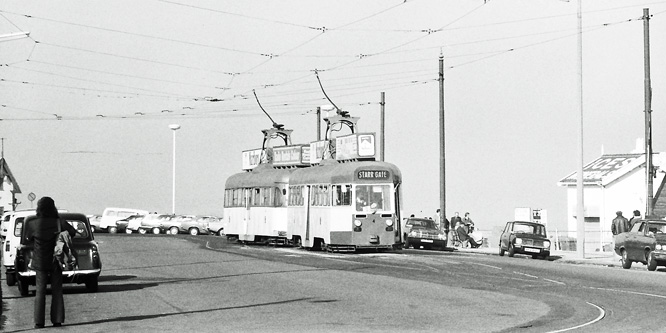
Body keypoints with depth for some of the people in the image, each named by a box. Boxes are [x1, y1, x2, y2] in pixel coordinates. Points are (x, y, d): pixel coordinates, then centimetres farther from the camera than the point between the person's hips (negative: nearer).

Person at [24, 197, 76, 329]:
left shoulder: (33, 224, -9)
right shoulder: (59, 223, -12)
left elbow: (29, 238, 8)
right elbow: (73, 232, 1)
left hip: (40, 262, 0)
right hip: (56, 262, 0)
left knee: (40, 291, 7)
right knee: (57, 292, 9)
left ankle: (39, 322, 4)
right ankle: (57, 320, 8)